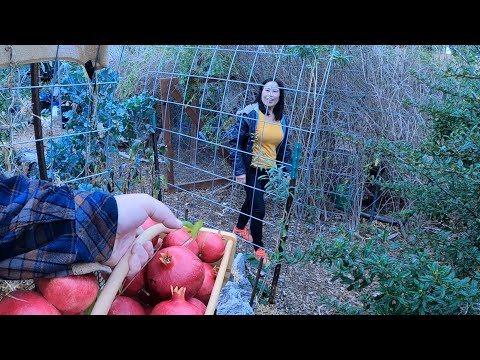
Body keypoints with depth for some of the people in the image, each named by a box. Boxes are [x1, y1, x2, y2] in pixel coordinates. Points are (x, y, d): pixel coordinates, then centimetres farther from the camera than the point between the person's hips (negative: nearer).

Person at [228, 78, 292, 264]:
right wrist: (239, 170, -18)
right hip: (251, 169, -6)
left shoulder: (281, 120, 3)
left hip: (269, 170, 6)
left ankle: (240, 228, 49)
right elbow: (234, 141, -14)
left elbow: (284, 148, 11)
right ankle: (258, 248, 16)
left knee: (252, 200, 23)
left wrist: (287, 171, 5)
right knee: (258, 208, -4)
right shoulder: (250, 114, -15)